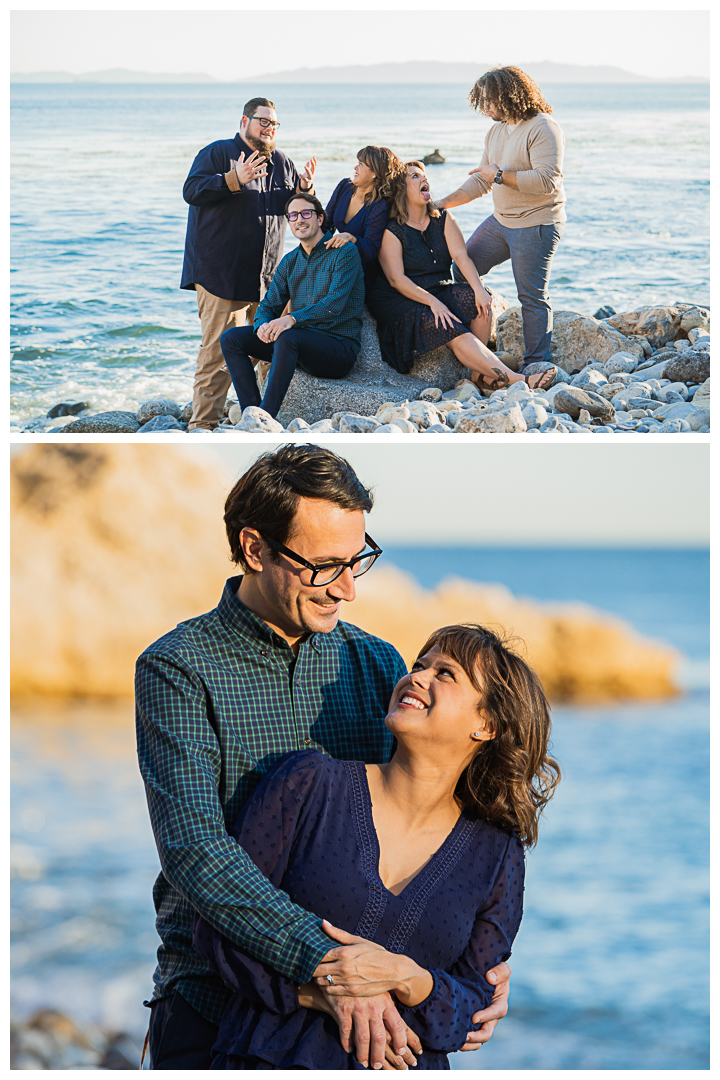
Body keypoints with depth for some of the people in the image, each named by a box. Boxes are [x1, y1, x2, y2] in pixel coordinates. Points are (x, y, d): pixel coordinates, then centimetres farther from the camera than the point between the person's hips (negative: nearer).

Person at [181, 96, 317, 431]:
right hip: (221, 273, -6)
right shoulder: (218, 152, 0)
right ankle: (203, 422, -8)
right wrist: (234, 179, -24)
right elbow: (191, 190, -13)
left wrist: (304, 188, 0)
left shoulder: (281, 162, 18)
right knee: (218, 348, -11)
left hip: (267, 274, 6)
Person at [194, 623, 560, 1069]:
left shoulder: (497, 856, 3)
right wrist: (323, 997, -11)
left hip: (407, 1067, 2)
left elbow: (475, 1005, 4)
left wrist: (403, 977, -14)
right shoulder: (309, 784, -1)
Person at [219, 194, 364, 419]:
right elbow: (269, 305, 11)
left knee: (287, 338, -37)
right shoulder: (290, 261, 14)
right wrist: (263, 325, -16)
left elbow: (334, 305, -21)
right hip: (301, 345, 7)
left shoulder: (344, 252, -8)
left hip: (339, 345, -7)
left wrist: (292, 319, -35)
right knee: (231, 338, -7)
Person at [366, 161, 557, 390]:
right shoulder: (391, 231, -8)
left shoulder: (443, 220, 9)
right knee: (454, 332, -29)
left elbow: (460, 256, -4)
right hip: (402, 302, -6)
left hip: (441, 292, 6)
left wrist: (479, 290, -21)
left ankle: (481, 373, -18)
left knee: (480, 302, -24)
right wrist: (433, 302, -26)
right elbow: (396, 279, -15)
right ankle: (516, 380, -37)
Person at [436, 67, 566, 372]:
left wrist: (500, 175, -19)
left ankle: (536, 366, 2)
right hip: (500, 220, 9)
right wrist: (442, 204, 8)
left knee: (533, 297, -5)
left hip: (535, 224, -9)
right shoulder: (496, 132, 12)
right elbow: (481, 181, 17)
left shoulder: (543, 129, -16)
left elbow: (547, 180, -26)